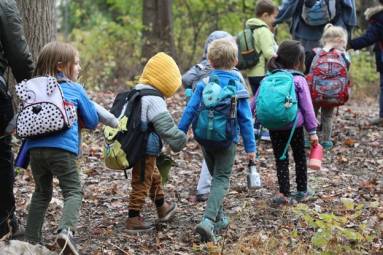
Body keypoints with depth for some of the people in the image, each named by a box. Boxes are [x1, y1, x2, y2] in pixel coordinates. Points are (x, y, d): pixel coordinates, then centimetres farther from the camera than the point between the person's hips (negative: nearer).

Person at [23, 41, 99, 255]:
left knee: (42, 192, 20)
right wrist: (76, 121, 33)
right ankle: (66, 230, -25)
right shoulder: (75, 89, 9)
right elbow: (93, 121, 13)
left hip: (35, 147, 4)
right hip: (62, 148, -4)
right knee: (73, 192, 0)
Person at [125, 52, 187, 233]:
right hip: (146, 149, -10)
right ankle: (133, 220, 2)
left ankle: (162, 208, 42)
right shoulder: (154, 100, -20)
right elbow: (166, 126, -23)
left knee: (154, 177, 26)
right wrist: (179, 141, -10)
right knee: (141, 183, -2)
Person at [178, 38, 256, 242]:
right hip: (227, 140, -3)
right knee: (221, 180, -2)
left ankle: (219, 218, 30)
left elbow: (190, 110, -5)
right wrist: (250, 147, -2)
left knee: (216, 177, 21)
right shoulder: (238, 87, -7)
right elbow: (245, 120, -7)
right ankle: (208, 220, -23)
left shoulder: (203, 84, -4)